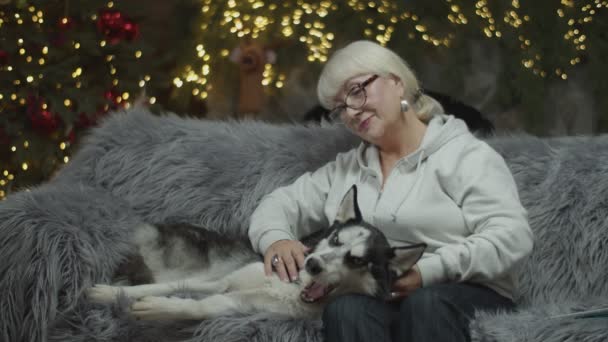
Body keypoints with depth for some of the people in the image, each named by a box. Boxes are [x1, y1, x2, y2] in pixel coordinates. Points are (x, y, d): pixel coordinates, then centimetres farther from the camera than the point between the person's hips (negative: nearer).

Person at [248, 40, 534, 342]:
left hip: (464, 294, -3)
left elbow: (512, 235, -9)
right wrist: (275, 238, 0)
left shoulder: (464, 155, 4)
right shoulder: (344, 168, 25)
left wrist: (429, 271, -23)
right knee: (346, 309, -34)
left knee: (426, 305, -40)